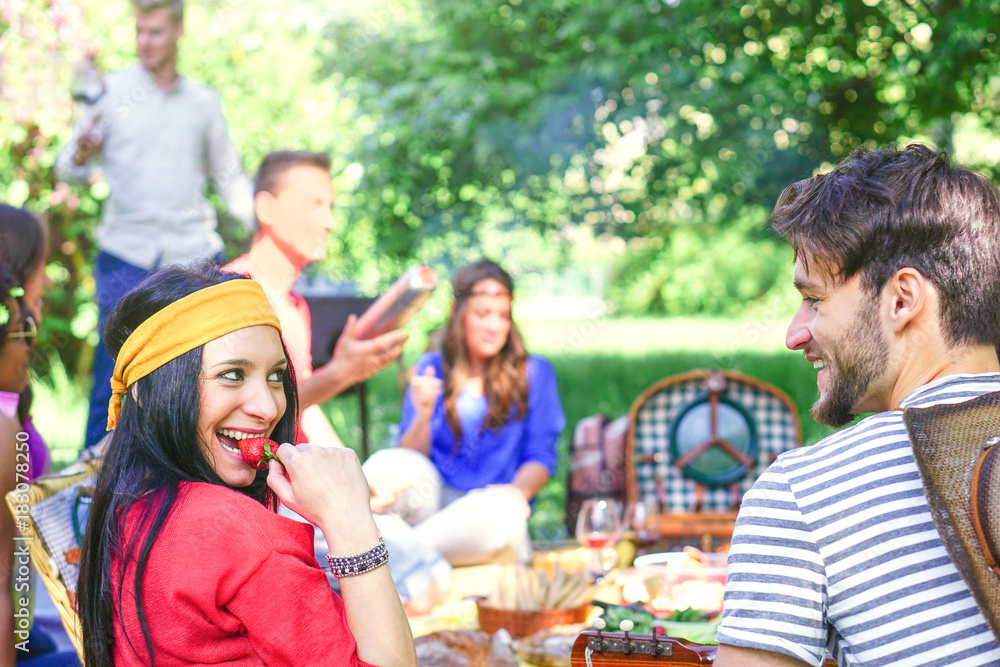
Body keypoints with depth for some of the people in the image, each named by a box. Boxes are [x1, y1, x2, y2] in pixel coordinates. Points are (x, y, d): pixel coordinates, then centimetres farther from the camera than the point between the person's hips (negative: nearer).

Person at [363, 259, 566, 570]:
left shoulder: (534, 372, 13)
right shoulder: (431, 368, 15)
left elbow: (541, 456, 5)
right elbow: (409, 457, 9)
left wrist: (518, 491, -16)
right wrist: (424, 415, -11)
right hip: (433, 495, 1)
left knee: (504, 510, -39)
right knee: (388, 465, -32)